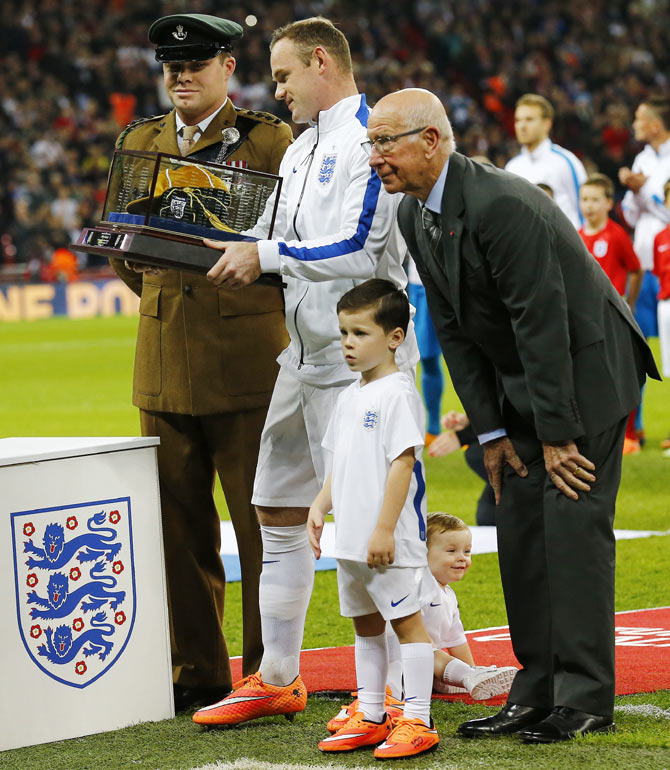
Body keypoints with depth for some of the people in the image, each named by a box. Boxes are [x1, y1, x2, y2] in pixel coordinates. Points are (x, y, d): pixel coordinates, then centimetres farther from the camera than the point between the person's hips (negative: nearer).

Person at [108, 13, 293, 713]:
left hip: (248, 359, -4)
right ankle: (196, 671, 16)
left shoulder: (269, 140, 0)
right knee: (178, 522, 7)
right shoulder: (140, 142, 14)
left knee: (262, 521, -2)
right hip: (165, 360, 5)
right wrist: (159, 292, 5)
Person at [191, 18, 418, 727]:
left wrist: (264, 256, -15)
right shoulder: (302, 149, 17)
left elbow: (357, 251, -22)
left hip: (359, 356, -10)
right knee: (278, 511, 13)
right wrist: (230, 252, 1)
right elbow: (275, 240, 19)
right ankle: (277, 680, 22)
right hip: (305, 350, 10)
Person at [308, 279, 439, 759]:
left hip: (391, 541, -9)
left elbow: (403, 463, -19)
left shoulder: (397, 394, -13)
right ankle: (370, 716, 22)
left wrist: (385, 529, -22)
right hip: (352, 539, 9)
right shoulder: (351, 397, 14)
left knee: (406, 620, -5)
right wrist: (320, 507, 11)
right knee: (366, 623, 14)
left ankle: (417, 721, -4)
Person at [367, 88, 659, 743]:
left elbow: (543, 323, -26)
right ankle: (536, 693, 9)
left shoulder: (501, 204, -27)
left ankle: (585, 699, -9)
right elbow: (453, 329, 6)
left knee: (573, 522, -11)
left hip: (586, 368, -9)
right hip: (521, 380, 9)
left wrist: (558, 435, -22)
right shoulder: (414, 215, 1)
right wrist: (491, 430, 3)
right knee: (520, 528, 5)